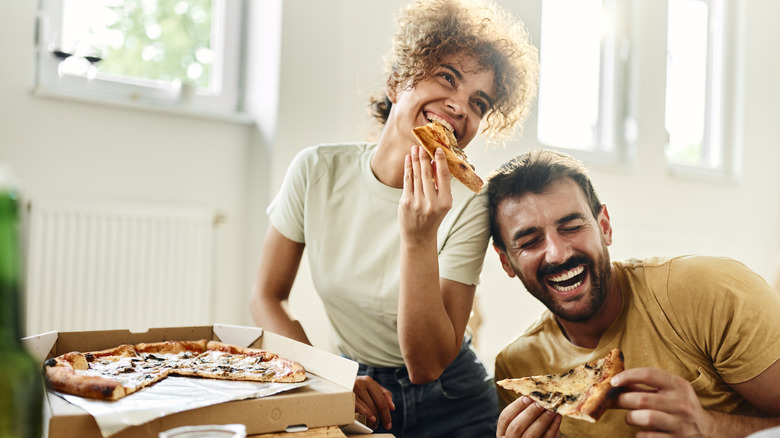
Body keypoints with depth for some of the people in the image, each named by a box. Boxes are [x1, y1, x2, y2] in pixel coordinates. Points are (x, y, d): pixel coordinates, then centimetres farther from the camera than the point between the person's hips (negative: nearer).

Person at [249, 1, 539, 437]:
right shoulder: (317, 171, -9)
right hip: (352, 396, 2)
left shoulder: (466, 207, -15)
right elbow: (268, 297, 0)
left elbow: (426, 366, -17)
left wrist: (420, 240, -27)